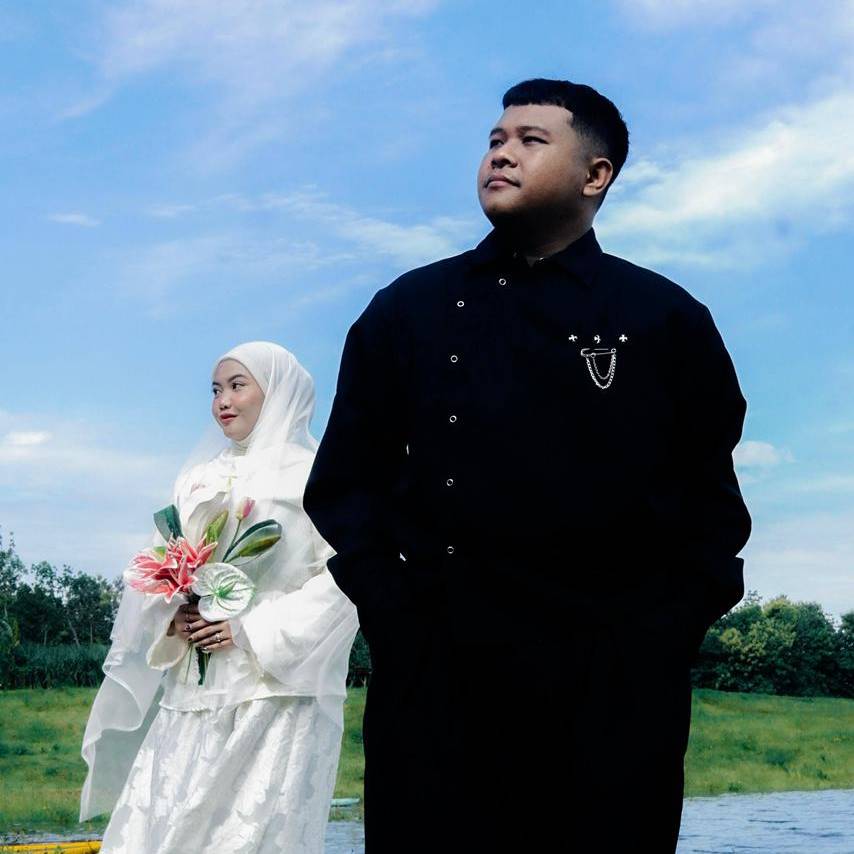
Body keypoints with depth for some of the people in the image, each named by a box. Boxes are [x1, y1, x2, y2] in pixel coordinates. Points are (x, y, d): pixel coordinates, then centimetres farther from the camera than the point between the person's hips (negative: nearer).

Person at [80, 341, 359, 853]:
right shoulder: (198, 479, 19)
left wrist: (253, 630, -13)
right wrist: (173, 618, -4)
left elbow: (344, 577, -9)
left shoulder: (313, 475, 0)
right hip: (193, 693, 5)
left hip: (278, 690, -5)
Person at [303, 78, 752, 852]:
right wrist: (387, 604, -1)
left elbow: (710, 499, 7)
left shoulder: (668, 320, 7)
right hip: (435, 671, 1)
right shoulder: (408, 310, 11)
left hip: (617, 680, 0)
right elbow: (344, 481, 11)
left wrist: (668, 630, -4)